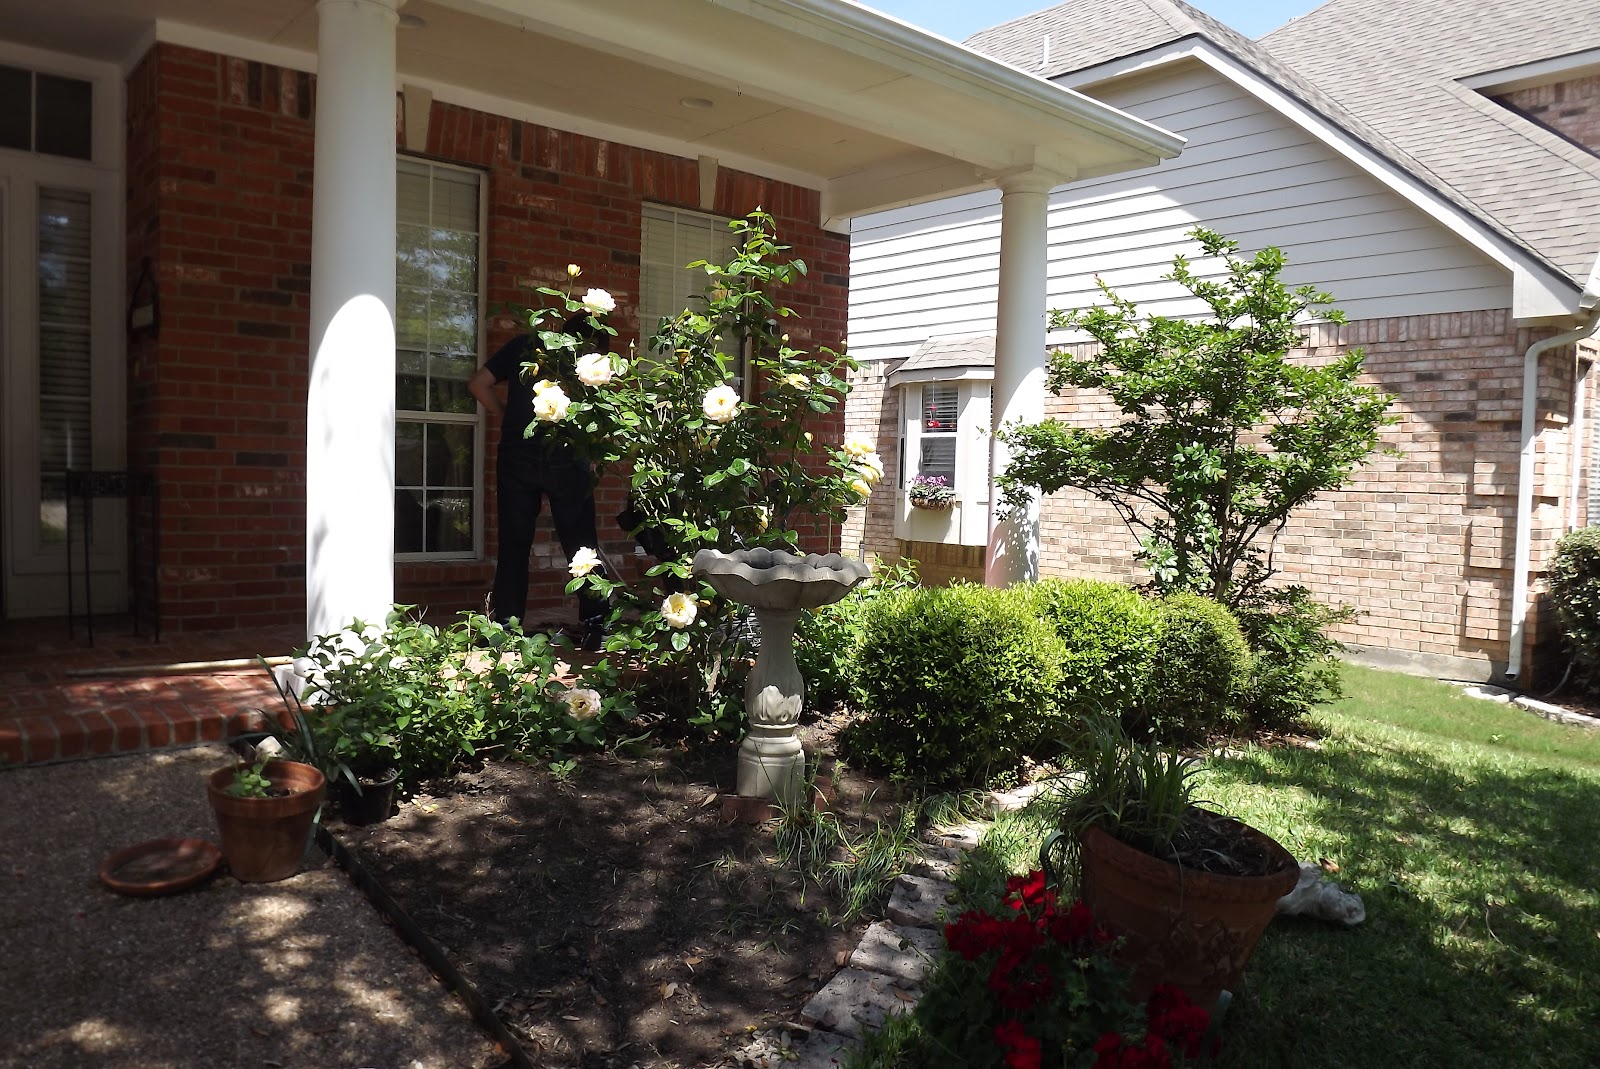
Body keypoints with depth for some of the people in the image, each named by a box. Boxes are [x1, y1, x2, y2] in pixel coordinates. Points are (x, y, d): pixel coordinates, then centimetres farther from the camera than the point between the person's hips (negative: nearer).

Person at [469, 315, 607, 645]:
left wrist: (507, 416, 18)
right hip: (567, 463, -1)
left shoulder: (524, 345, 14)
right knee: (582, 548, 8)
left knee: (514, 548, 8)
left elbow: (478, 384, 9)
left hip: (517, 459, 1)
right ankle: (596, 628, 9)